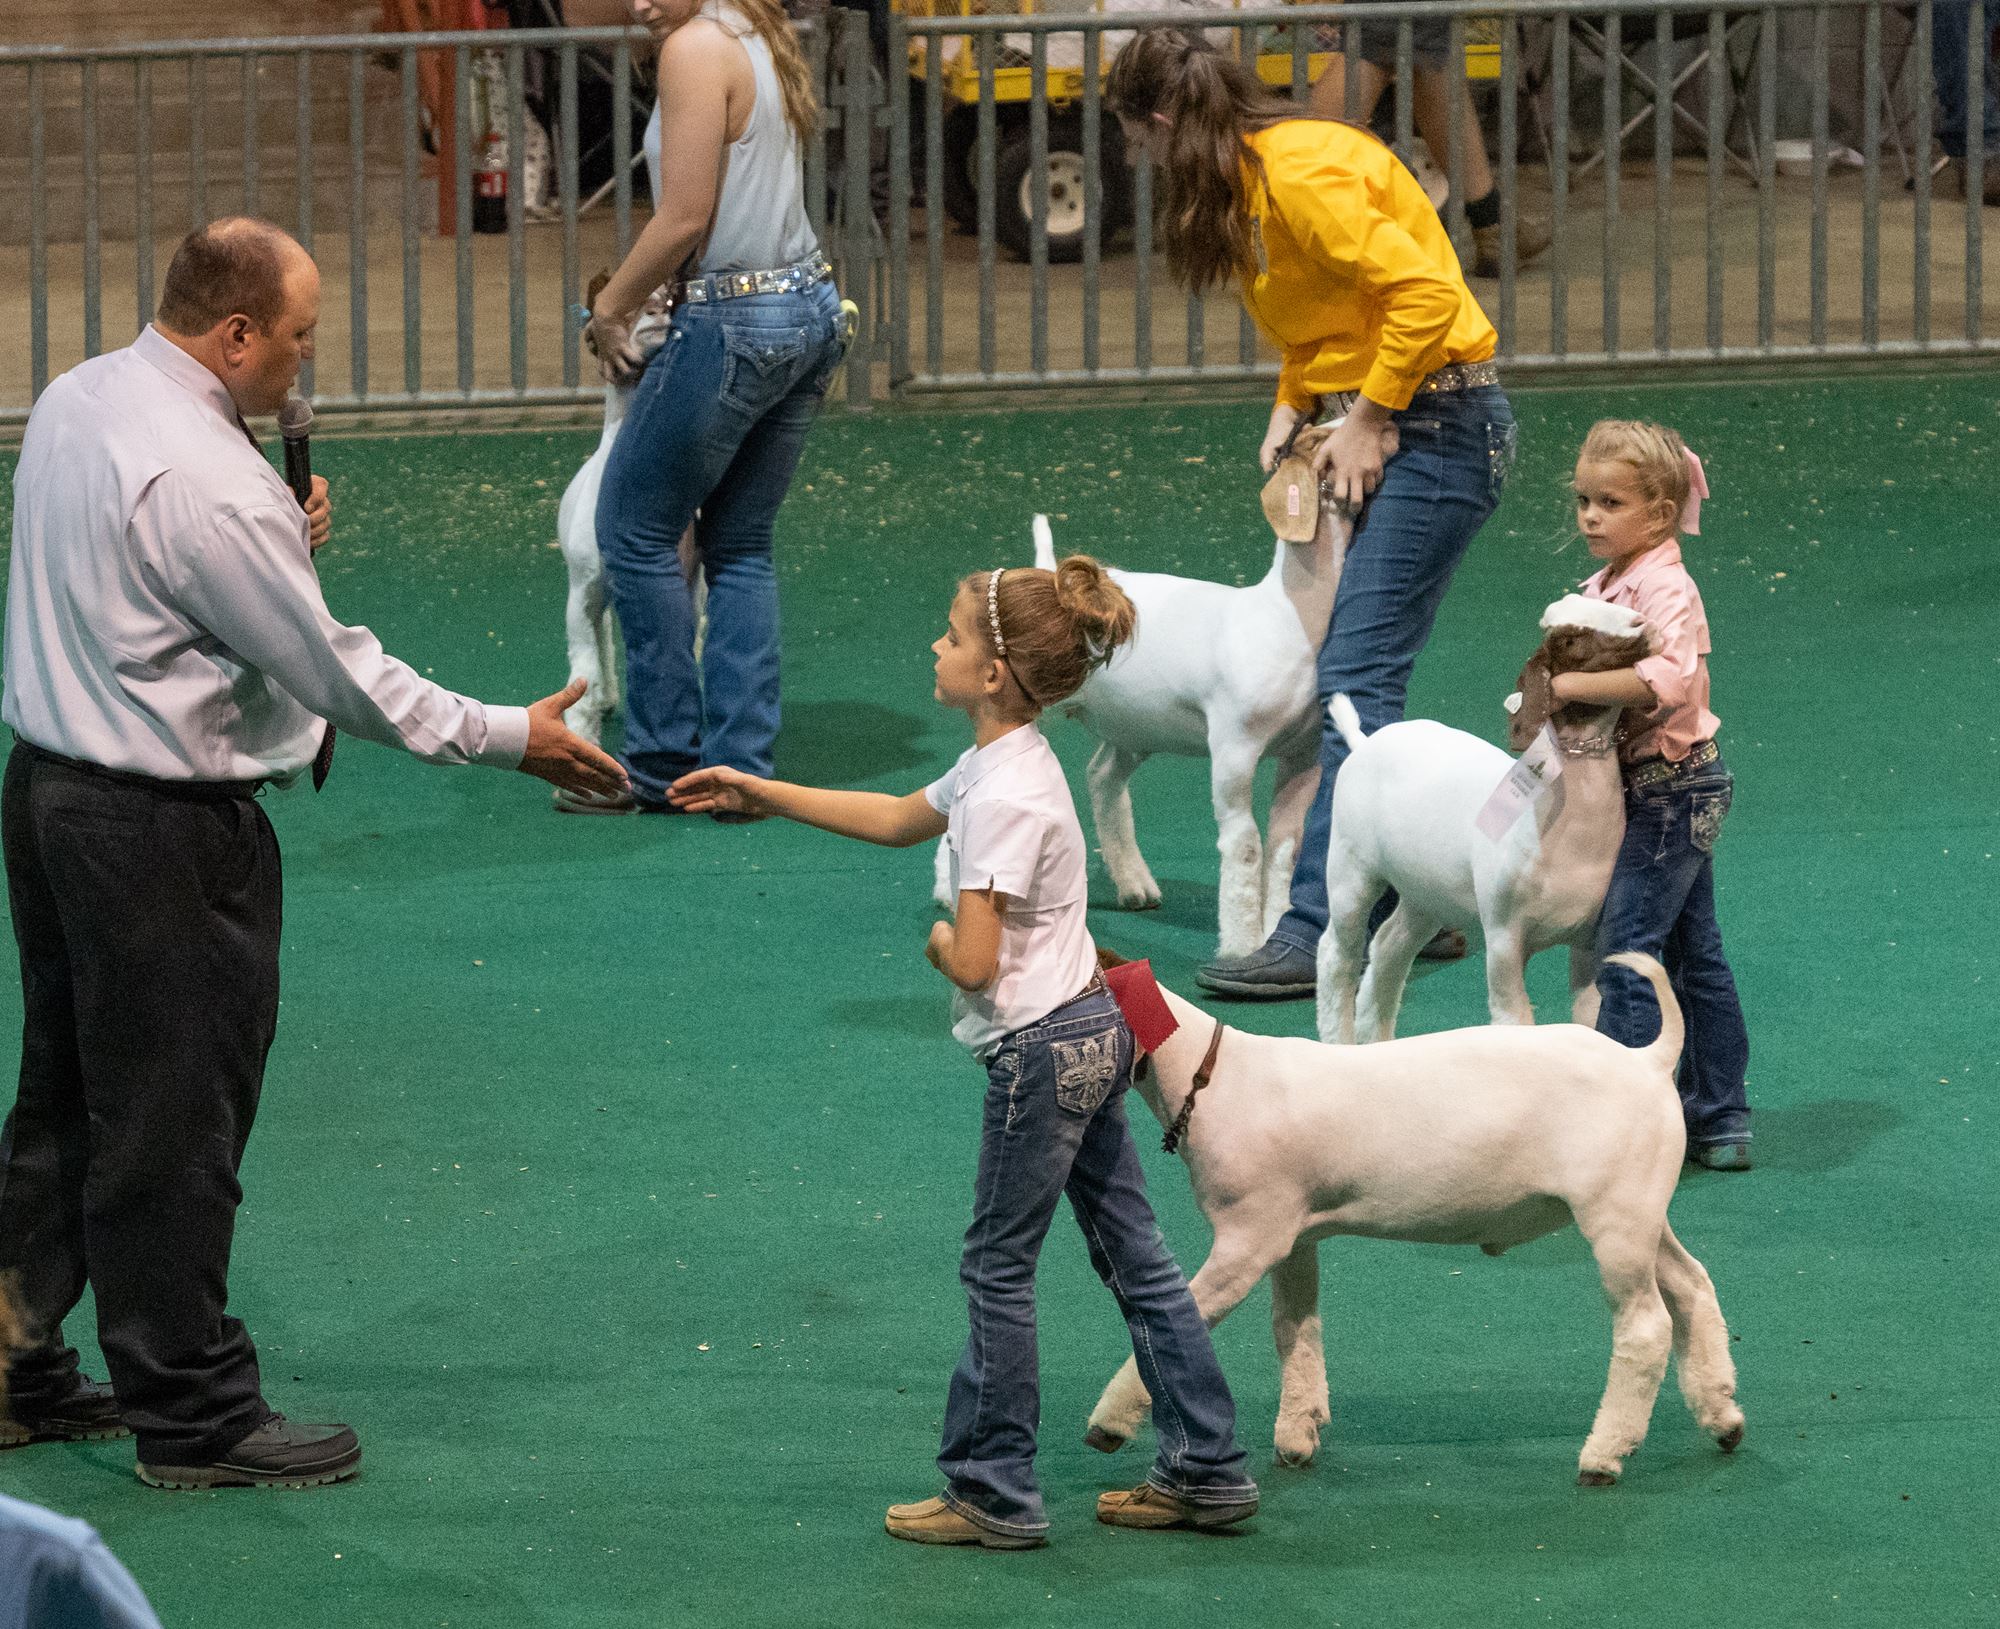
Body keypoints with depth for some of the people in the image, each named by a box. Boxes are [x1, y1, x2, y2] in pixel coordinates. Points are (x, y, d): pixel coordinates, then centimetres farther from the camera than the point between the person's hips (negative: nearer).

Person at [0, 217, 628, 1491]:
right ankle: (193, 1415, 11)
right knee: (171, 1127, 1)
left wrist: (280, 540, 6)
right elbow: (336, 673, -19)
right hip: (165, 833, -9)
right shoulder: (206, 483, -24)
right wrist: (508, 737, -10)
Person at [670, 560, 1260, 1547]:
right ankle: (1205, 1472, 18)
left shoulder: (1006, 798, -23)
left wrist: (940, 941, -3)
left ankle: (994, 1495, 11)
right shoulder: (999, 764, 8)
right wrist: (762, 796, 27)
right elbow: (900, 821, 26)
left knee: (998, 1268, 2)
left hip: (1043, 1053, -10)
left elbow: (974, 963, -26)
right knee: (1134, 1253, 13)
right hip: (1091, 1032, 10)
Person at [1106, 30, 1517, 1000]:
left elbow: (1424, 293, -26)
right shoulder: (1255, 176, 12)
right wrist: (1291, 408, 7)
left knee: (1357, 678, -13)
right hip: (1378, 422, 10)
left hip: (1438, 426, -10)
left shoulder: (1300, 173, -20)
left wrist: (1366, 421, -17)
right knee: (1362, 680, 9)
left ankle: (1319, 936, -17)